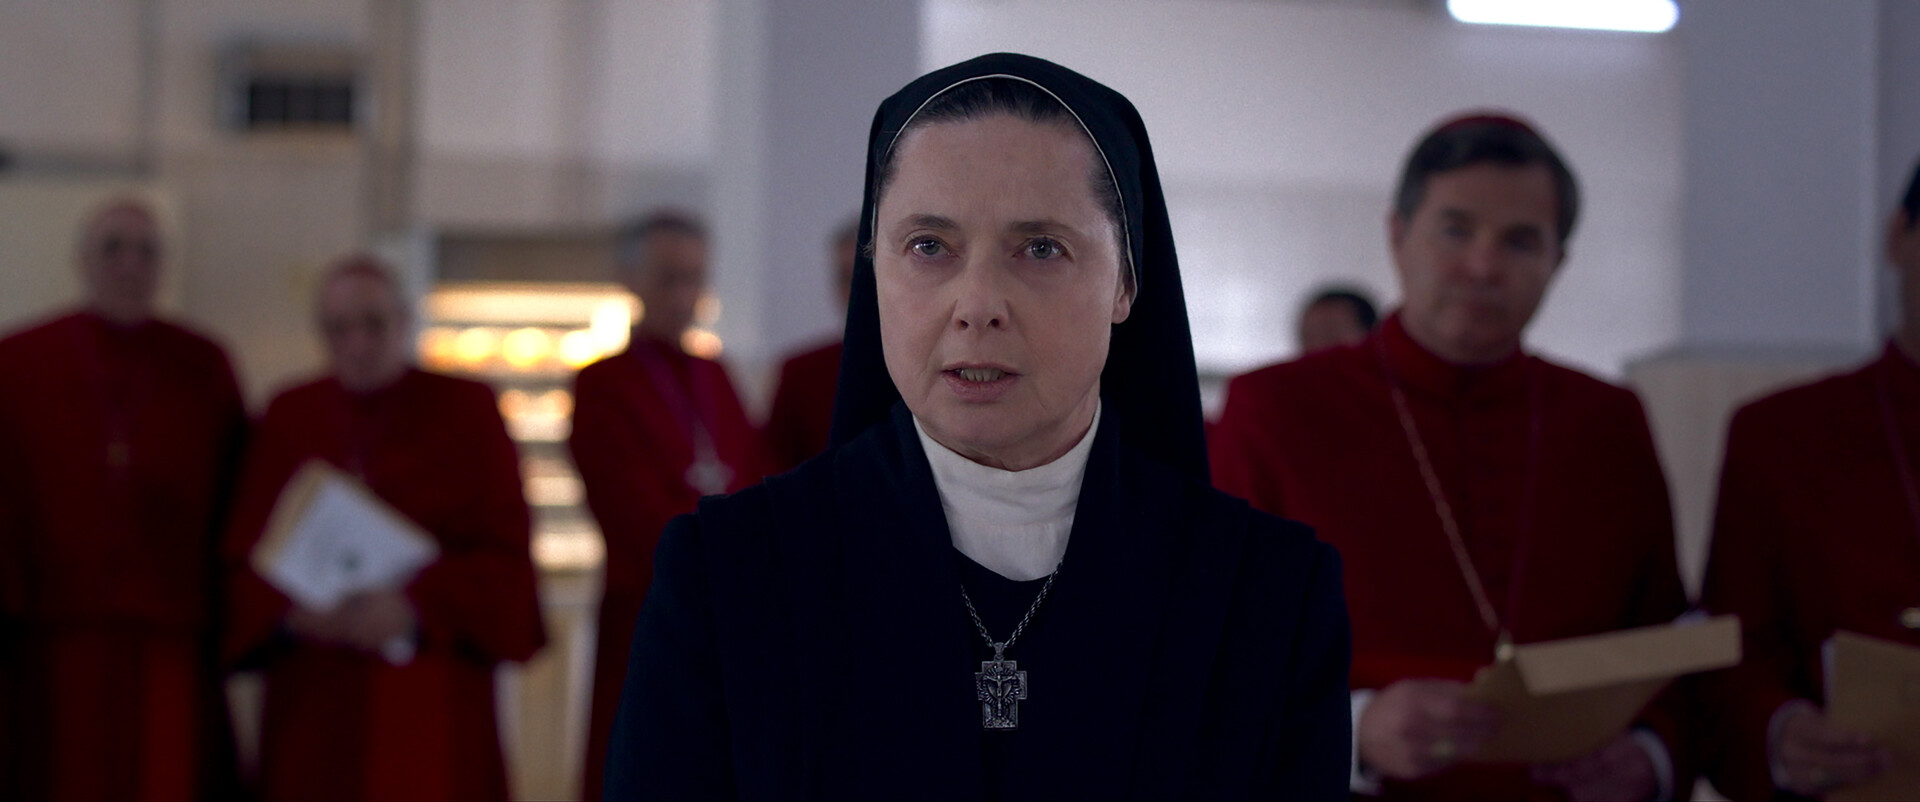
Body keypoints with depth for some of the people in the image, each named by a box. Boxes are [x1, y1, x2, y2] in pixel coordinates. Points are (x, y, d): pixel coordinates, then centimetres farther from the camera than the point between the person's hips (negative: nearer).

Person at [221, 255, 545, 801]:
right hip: (315, 699, 2)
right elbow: (246, 551, 7)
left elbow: (505, 549, -1)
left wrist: (416, 609, -15)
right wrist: (289, 610, -14)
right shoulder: (287, 418, 11)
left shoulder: (465, 410, 5)